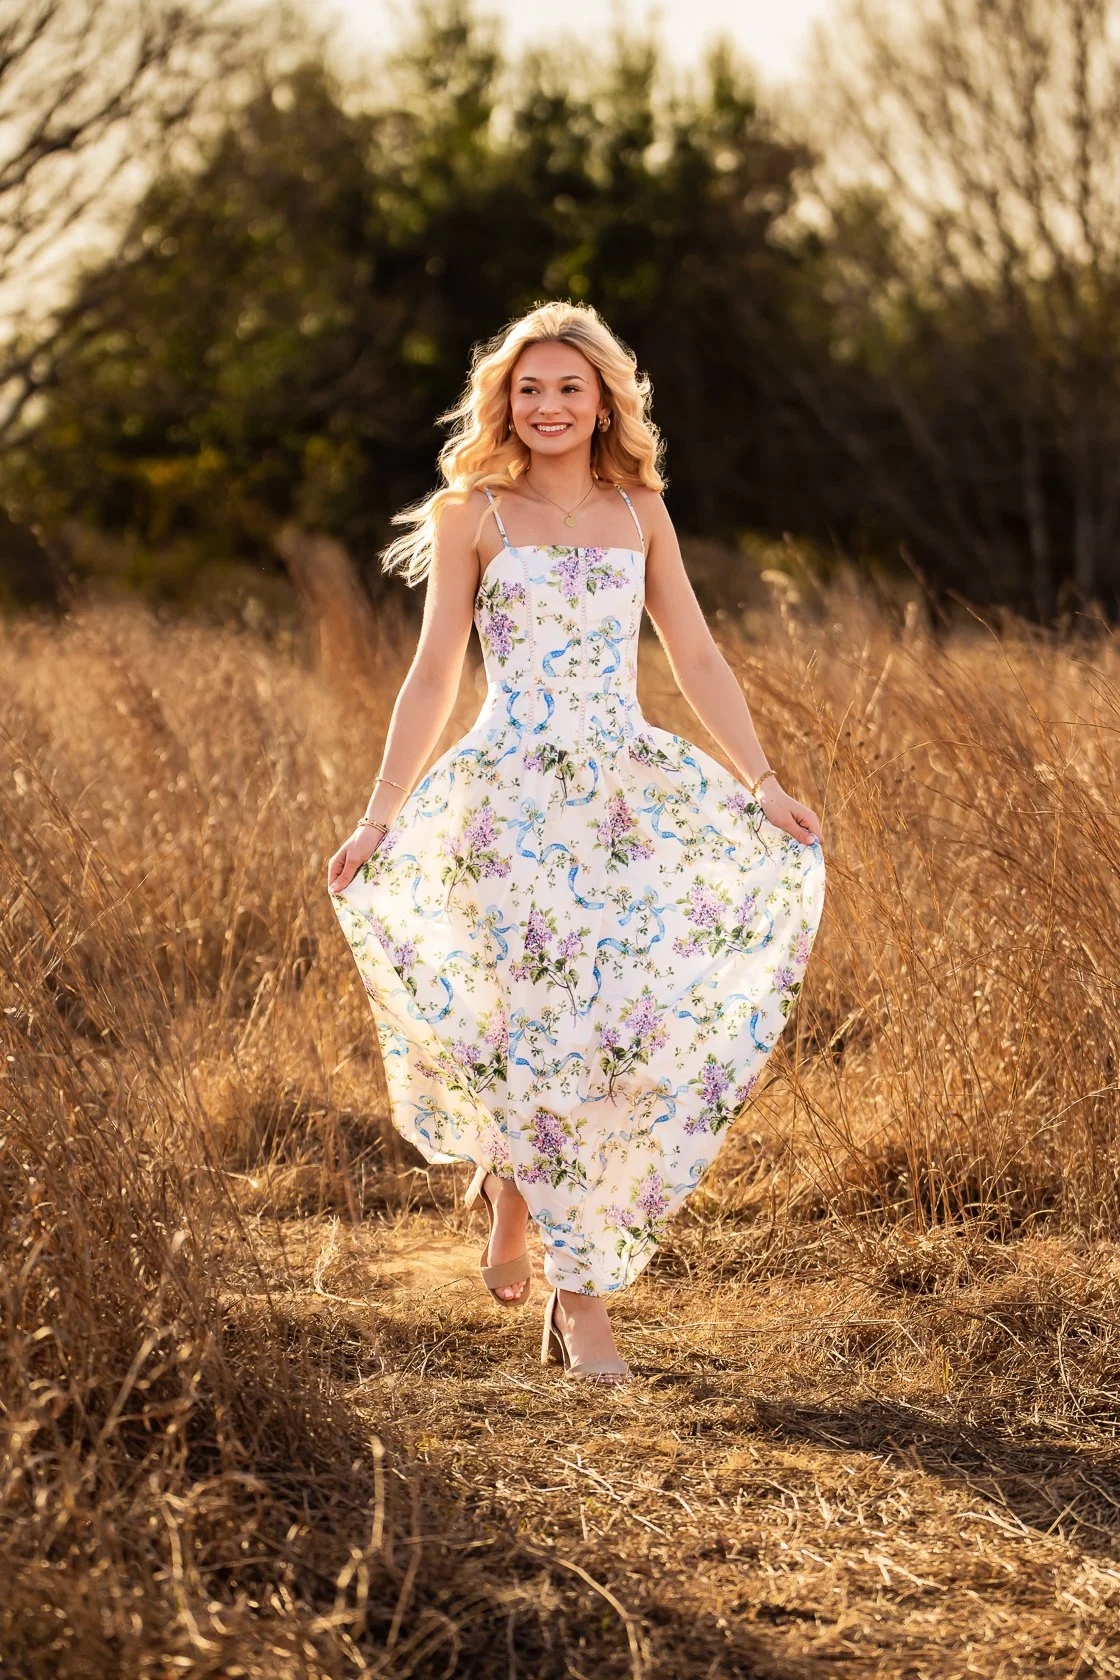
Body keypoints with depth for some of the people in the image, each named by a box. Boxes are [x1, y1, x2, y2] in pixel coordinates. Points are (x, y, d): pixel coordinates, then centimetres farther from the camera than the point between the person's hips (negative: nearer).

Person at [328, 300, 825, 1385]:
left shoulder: (639, 511, 12)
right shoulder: (472, 514, 3)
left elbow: (697, 661, 12)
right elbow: (433, 675, 3)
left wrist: (763, 784, 3)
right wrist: (380, 814, -2)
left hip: (632, 796, 4)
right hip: (512, 797, -3)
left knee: (661, 1010, -7)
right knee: (549, 1026, -7)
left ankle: (514, 1176, 16)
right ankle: (582, 1298, 6)